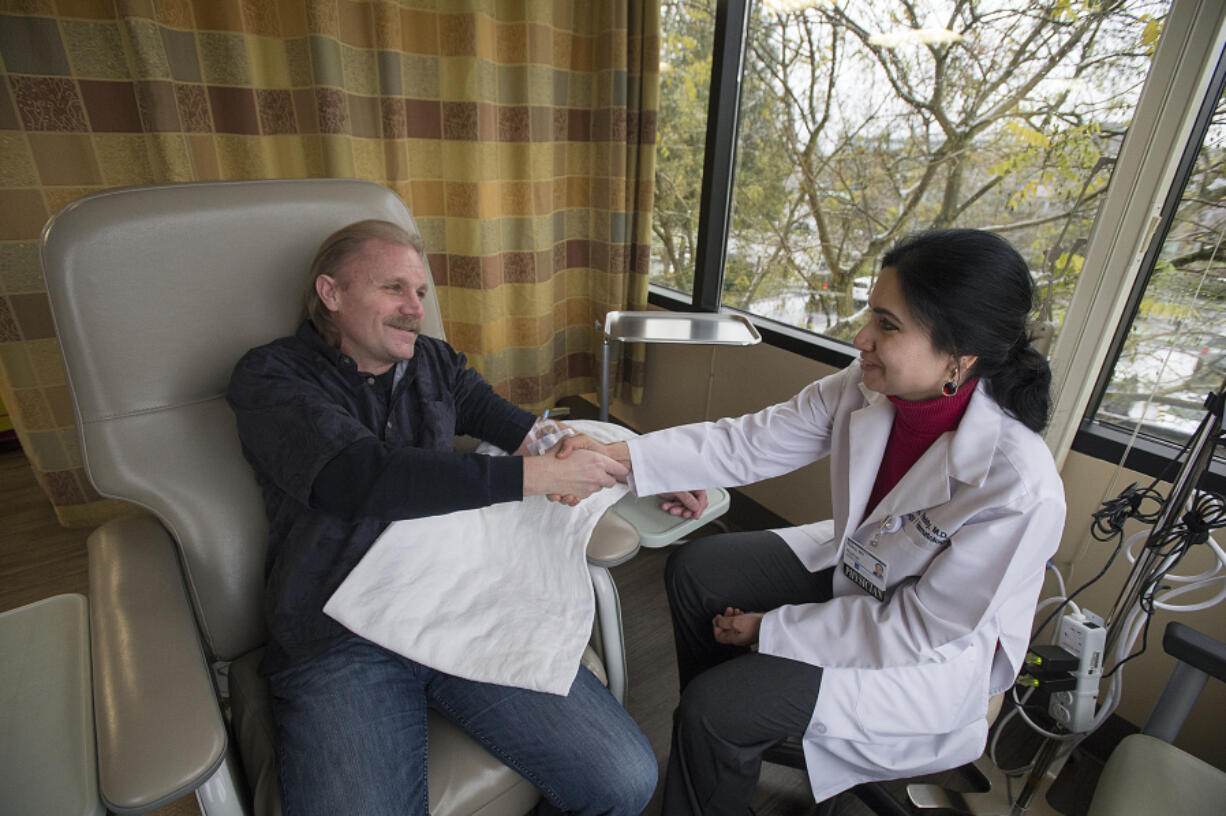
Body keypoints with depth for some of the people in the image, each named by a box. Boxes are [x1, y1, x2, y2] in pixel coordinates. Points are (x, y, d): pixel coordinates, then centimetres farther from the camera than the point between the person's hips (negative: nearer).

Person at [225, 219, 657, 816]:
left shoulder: (437, 364, 17)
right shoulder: (270, 379, 2)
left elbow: (522, 429, 10)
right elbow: (361, 476, -16)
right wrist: (538, 476, -19)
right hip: (338, 644, -2)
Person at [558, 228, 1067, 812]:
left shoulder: (1021, 491, -34)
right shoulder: (864, 389, -19)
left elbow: (920, 632, -25)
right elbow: (749, 443, -15)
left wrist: (769, 629, -19)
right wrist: (618, 456, -23)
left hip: (935, 654, -6)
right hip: (850, 562, 6)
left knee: (713, 710, -17)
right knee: (693, 569, 5)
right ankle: (713, 738, 29)